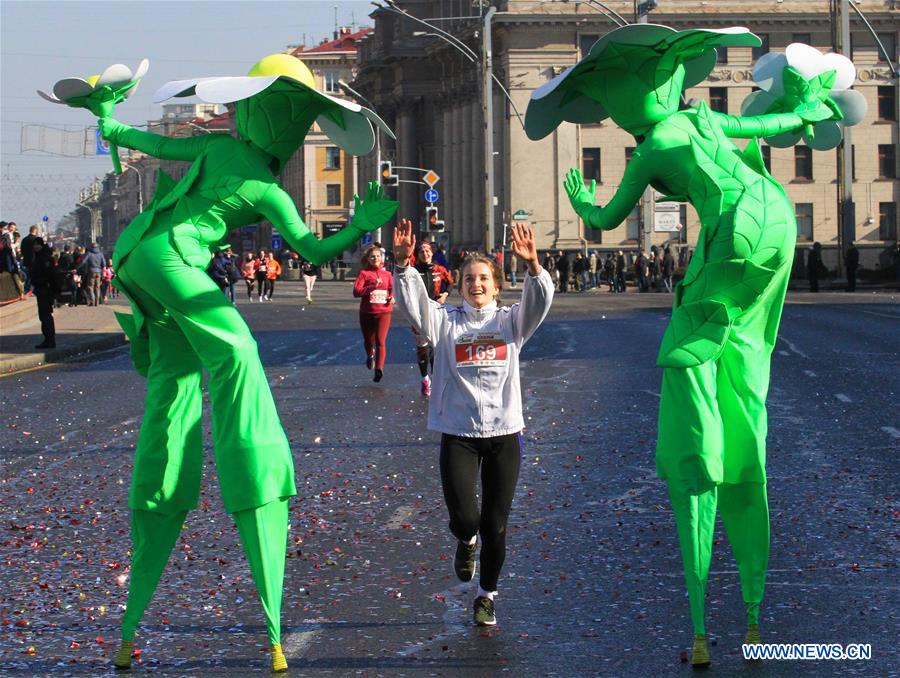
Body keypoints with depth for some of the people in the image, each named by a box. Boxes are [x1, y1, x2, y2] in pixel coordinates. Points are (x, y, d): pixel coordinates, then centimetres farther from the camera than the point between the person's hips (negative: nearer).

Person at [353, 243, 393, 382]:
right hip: (367, 313, 0)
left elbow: (393, 288, 19)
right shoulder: (364, 273, -2)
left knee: (381, 341, -15)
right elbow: (356, 291, -12)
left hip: (383, 312, 0)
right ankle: (370, 355, 48)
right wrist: (373, 286, -22)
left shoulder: (387, 274, 8)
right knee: (368, 340, 16)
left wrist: (392, 297, -3)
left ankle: (379, 368, -18)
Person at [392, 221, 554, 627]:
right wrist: (403, 265, -31)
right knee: (464, 518, -12)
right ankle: (465, 541, 28)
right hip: (458, 434, -1)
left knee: (495, 526, 5)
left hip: (503, 433, 1)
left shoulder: (510, 321, 4)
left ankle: (487, 595, 27)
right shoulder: (446, 322, 3)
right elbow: (413, 303, -13)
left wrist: (532, 266, -33)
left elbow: (539, 302, -14)